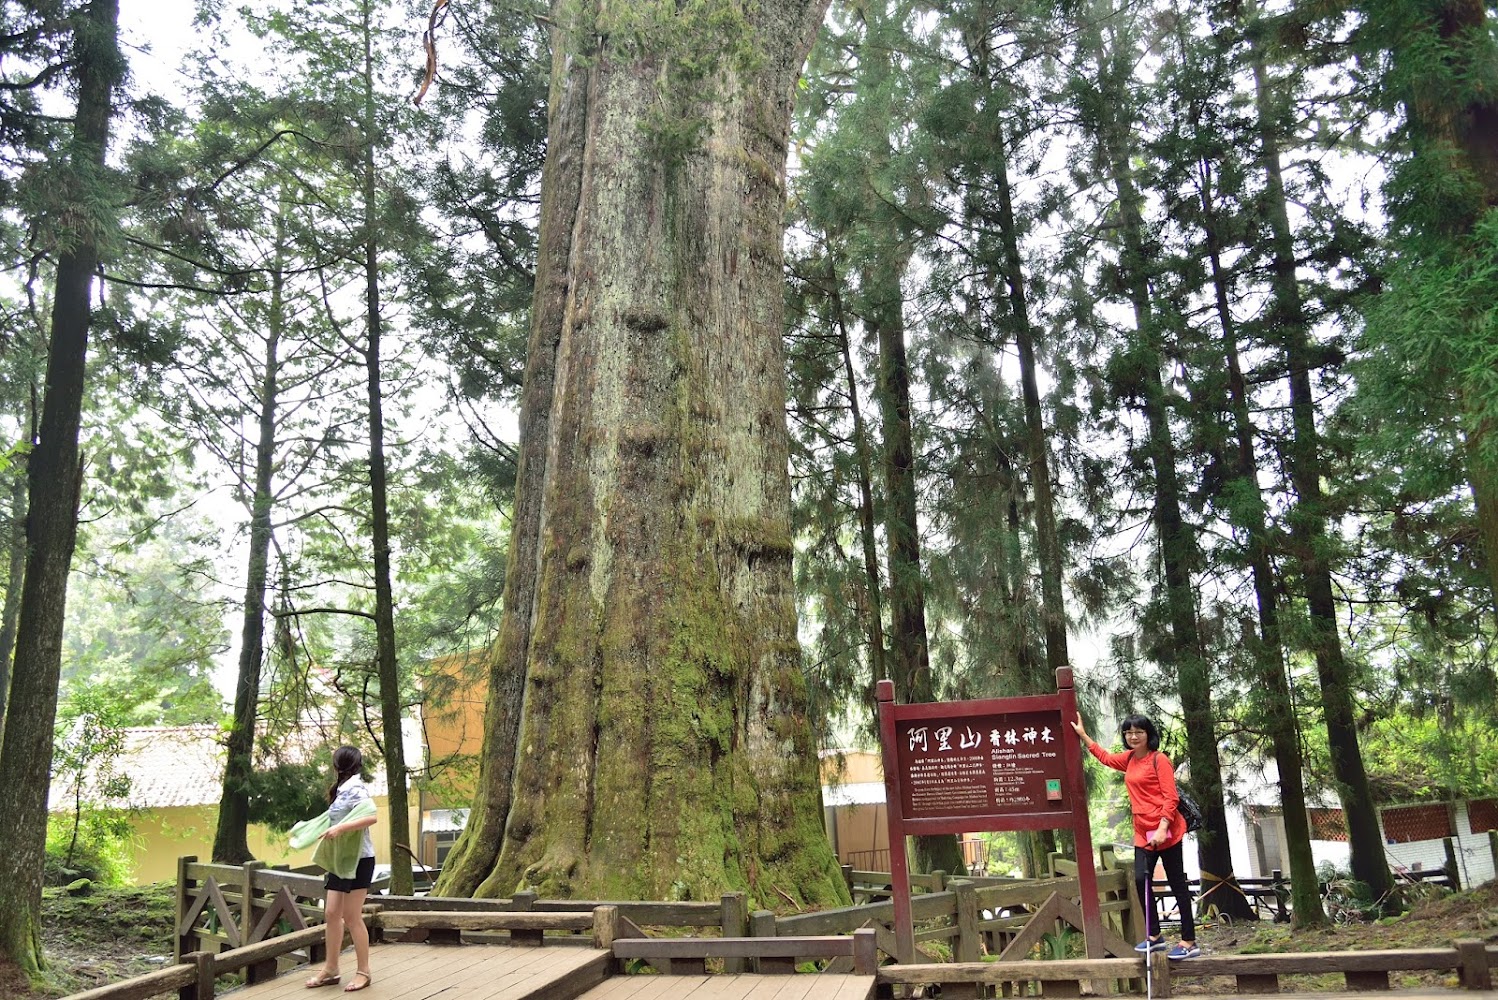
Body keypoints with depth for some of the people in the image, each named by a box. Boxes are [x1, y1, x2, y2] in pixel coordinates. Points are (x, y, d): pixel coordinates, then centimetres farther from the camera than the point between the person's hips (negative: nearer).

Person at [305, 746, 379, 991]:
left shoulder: (354, 789, -16)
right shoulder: (343, 789, 12)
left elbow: (371, 816, -29)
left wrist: (340, 828, -36)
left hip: (359, 860, -9)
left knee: (351, 916, -3)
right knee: (332, 913, 9)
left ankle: (363, 972, 7)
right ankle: (330, 969, 18)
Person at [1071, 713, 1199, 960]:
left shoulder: (1159, 760, -11)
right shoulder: (1129, 759, 11)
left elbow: (1171, 798, -15)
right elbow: (1105, 757, 30)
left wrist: (1162, 829, -22)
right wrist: (1082, 734, 30)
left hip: (1165, 831, -7)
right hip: (1143, 832, 7)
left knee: (1177, 884, 0)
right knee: (1140, 880, 4)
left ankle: (1189, 943, 7)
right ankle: (1154, 936, 17)